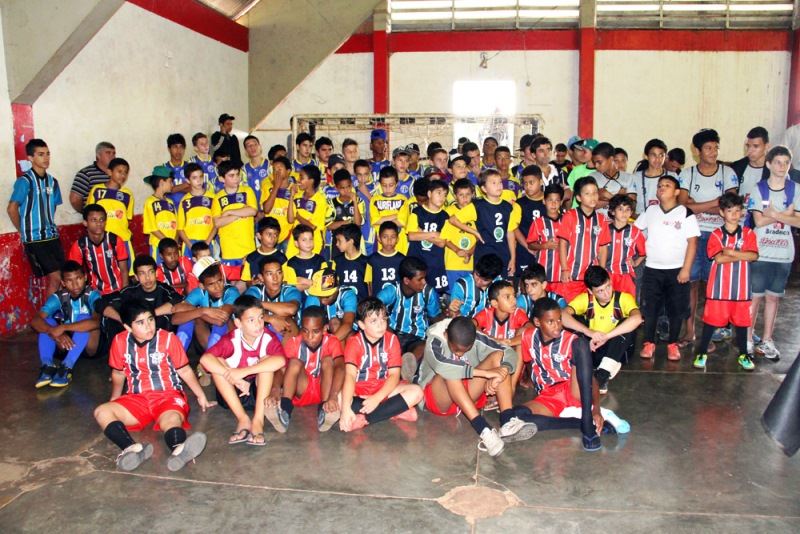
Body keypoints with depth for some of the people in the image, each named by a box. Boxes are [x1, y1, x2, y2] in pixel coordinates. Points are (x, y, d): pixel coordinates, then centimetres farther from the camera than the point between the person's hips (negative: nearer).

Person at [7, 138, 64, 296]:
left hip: (52, 236, 6)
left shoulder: (52, 181, 8)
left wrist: (49, 227, 9)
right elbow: (12, 209, -6)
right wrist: (24, 232, 2)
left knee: (63, 277, 4)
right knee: (55, 278, -10)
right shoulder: (25, 181, -10)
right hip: (34, 239, -6)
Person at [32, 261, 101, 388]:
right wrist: (55, 332, -39)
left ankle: (67, 367, -35)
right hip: (68, 344, 4)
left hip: (91, 346, -4)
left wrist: (63, 327, -43)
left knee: (84, 318, -30)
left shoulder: (92, 295, -18)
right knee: (47, 321, -17)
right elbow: (35, 321, -20)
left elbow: (96, 322, -38)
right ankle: (47, 366, -29)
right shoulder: (58, 297, -6)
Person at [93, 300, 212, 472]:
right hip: (137, 399, 4)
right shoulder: (120, 341, 2)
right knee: (101, 412, -24)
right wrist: (114, 398, 25)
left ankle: (178, 450, -73)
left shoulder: (168, 338, -4)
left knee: (171, 421, -37)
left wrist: (201, 396, 5)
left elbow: (184, 370, 3)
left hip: (169, 396, -3)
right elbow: (118, 373, 20)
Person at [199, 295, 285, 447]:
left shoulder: (269, 337, -19)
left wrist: (244, 371, -42)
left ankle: (258, 420, -30)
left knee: (266, 360, -26)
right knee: (218, 362, -24)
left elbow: (280, 360, -39)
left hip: (260, 391, -1)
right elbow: (205, 359, -32)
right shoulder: (231, 340, -18)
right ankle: (243, 419, -28)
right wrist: (235, 378, -38)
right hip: (232, 394, 1)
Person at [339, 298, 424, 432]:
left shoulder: (391, 339, -6)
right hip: (359, 390, -2)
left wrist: (377, 398, -27)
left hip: (384, 388, 3)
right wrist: (346, 409, -41)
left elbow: (394, 374, -12)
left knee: (416, 392, -22)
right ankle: (395, 411, -26)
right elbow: (350, 375, -27)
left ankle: (364, 419, -28)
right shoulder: (354, 342, -14)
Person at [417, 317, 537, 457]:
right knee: (449, 372, -36)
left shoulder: (476, 338, -8)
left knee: (498, 356, -17)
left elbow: (510, 353, -15)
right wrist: (485, 372, -42)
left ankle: (508, 421, -32)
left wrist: (499, 375, -35)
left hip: (468, 395, 4)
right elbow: (443, 367, -40)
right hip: (437, 398, -4)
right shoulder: (434, 341, -19)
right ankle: (484, 430, -45)